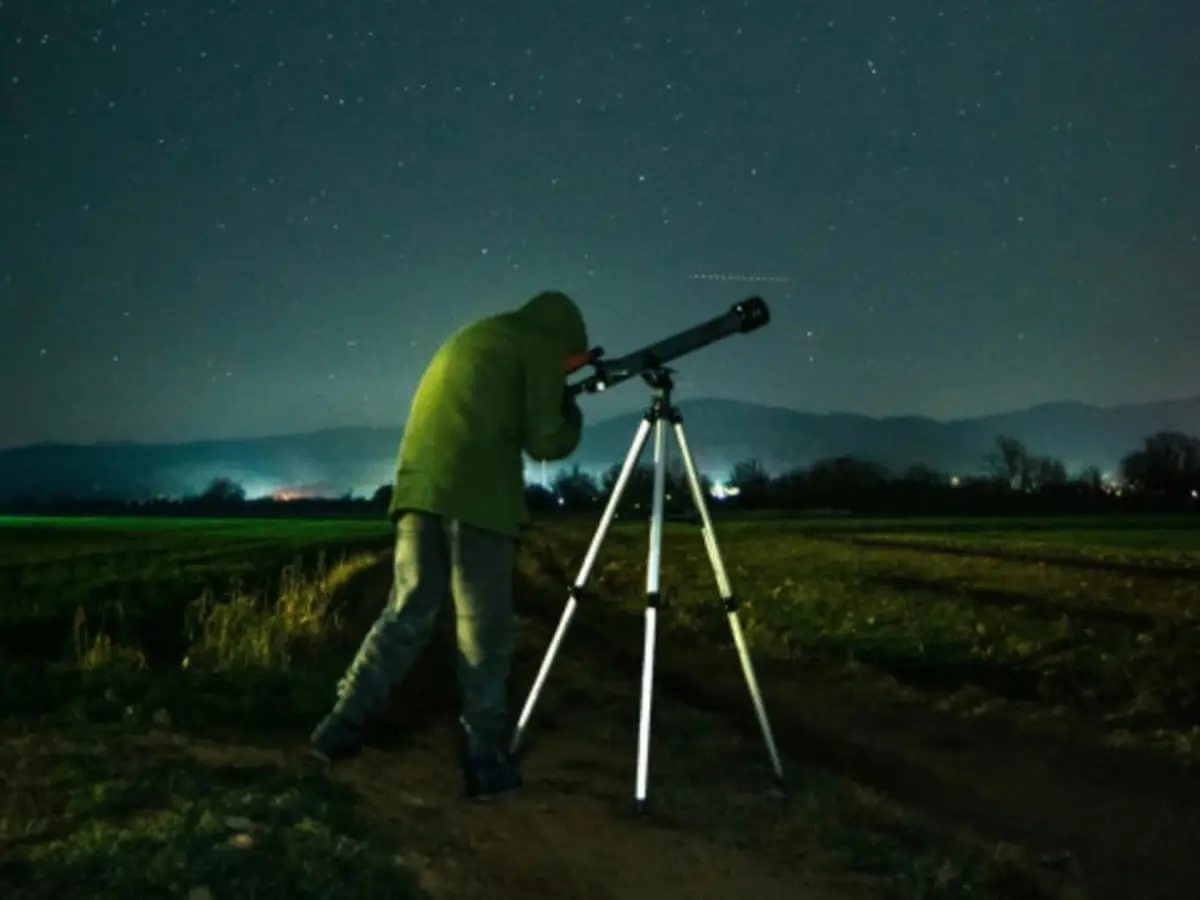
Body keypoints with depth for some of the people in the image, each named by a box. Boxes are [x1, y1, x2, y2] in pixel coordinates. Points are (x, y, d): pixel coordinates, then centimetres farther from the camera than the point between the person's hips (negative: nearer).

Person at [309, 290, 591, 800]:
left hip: (419, 484, 7)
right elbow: (546, 442, 0)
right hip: (479, 492, -7)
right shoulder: (540, 348, 7)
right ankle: (485, 758, 2)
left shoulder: (470, 337, 28)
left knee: (409, 610, 11)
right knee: (484, 626, -1)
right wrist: (571, 414, 20)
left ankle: (343, 724, 7)